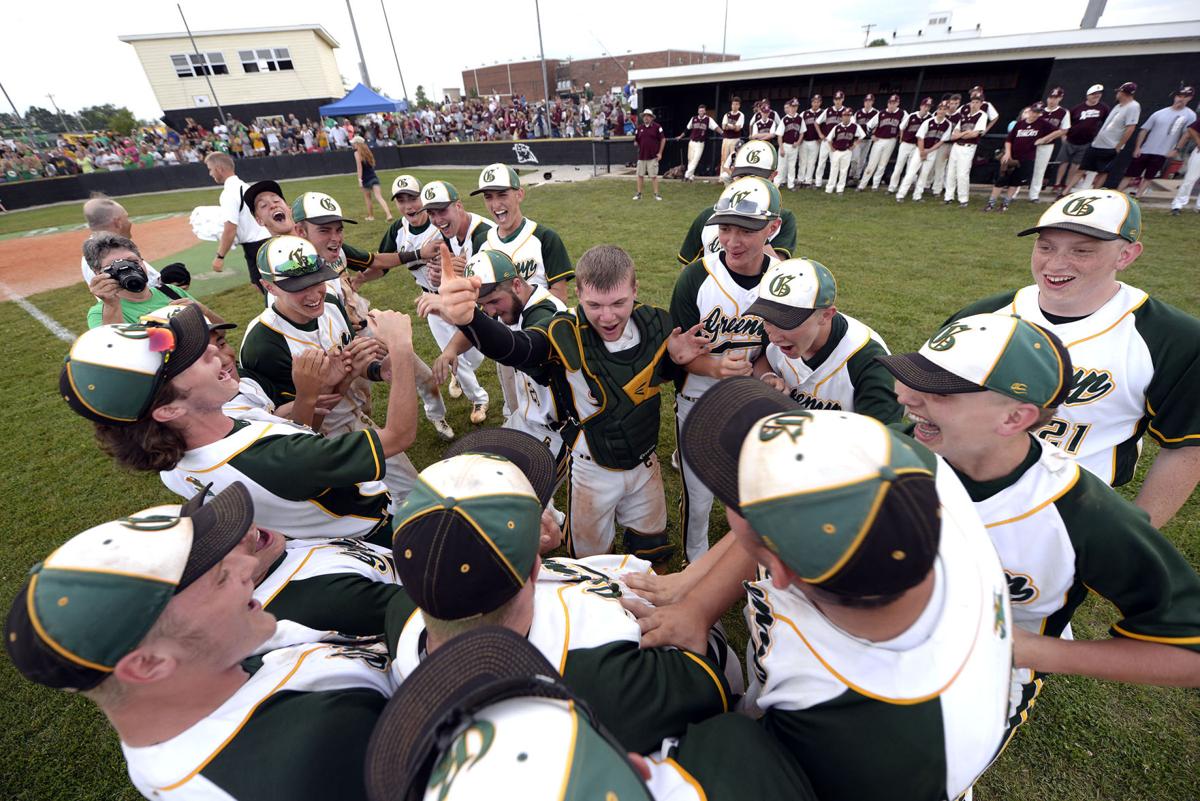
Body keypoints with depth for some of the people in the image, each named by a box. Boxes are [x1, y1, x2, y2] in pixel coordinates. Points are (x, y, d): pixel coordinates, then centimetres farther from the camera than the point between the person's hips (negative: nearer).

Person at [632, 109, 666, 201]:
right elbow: (636, 141, 20)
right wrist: (636, 143, 0)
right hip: (641, 156, 4)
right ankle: (639, 193, 15)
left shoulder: (657, 127, -1)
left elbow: (663, 139, 1)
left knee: (654, 176, -2)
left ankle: (656, 194, 6)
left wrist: (660, 153, -3)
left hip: (653, 156, -4)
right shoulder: (639, 128, 10)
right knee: (640, 175, 6)